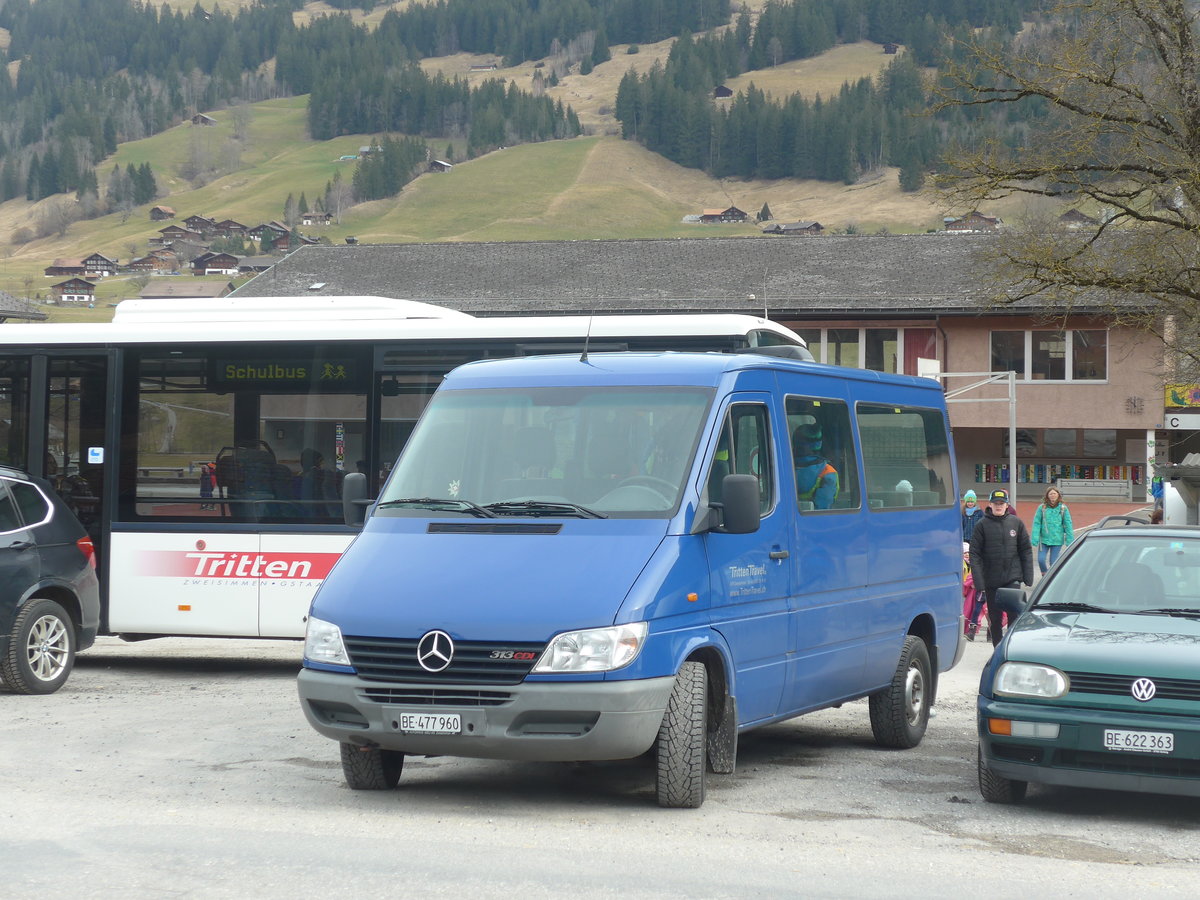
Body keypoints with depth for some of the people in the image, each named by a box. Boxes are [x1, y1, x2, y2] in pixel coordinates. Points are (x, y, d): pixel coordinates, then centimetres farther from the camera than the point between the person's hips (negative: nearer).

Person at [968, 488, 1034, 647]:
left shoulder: (1016, 523, 5)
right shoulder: (982, 525, -1)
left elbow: (1026, 550, 9)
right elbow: (975, 554, -3)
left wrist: (1028, 576, 3)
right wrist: (978, 580, -11)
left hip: (1012, 578, 0)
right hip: (991, 580, 0)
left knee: (1014, 614, -12)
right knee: (995, 619, 7)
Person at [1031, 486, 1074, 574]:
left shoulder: (1063, 508, 0)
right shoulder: (1042, 508, -2)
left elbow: (1068, 525, 2)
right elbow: (1037, 523, -3)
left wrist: (1070, 540, -3)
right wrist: (1035, 538, -11)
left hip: (1057, 540, 0)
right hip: (1044, 539, 0)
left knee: (1053, 562, 2)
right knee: (1041, 560, -7)